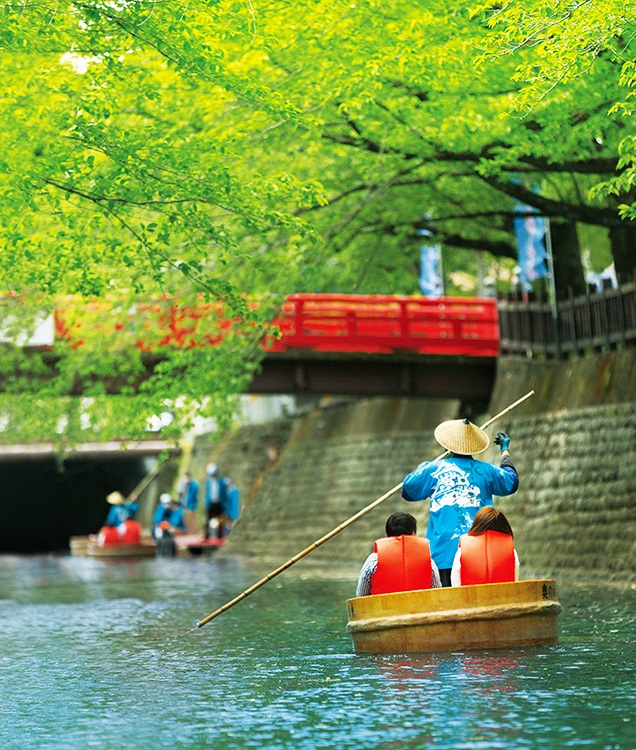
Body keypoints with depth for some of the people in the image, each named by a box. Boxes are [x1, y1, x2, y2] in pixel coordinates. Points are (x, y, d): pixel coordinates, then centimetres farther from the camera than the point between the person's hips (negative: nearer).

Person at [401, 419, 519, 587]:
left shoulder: (435, 469, 4)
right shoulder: (486, 470, 10)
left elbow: (407, 490, 15)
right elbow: (511, 481, 30)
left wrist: (422, 468, 35)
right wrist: (505, 449, 46)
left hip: (444, 553, -2)